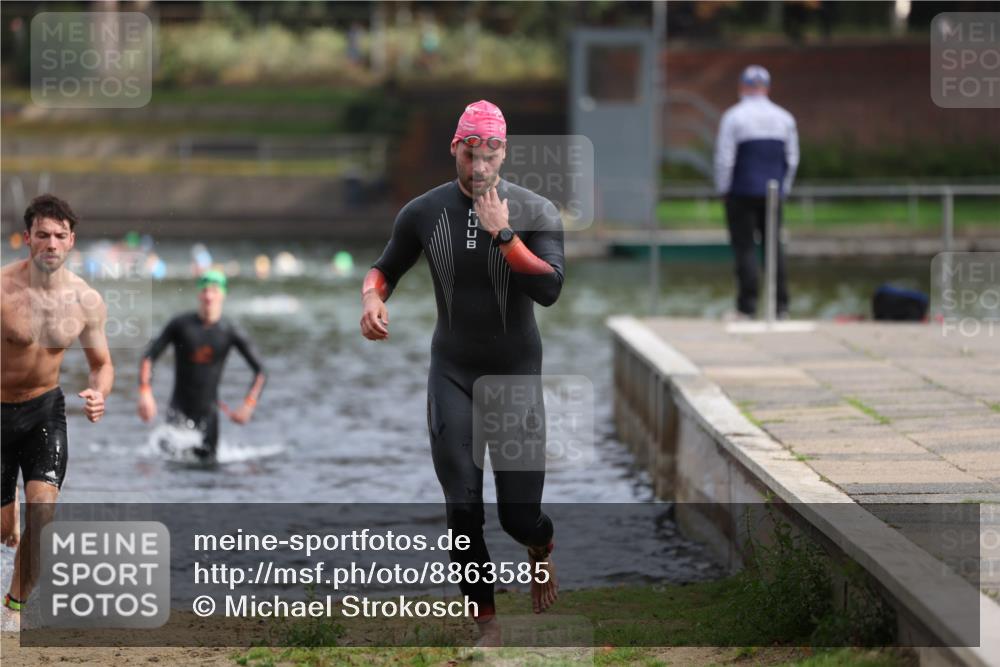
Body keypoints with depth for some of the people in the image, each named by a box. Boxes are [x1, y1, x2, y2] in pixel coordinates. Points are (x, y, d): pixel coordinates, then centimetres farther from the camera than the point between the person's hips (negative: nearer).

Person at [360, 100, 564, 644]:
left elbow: (550, 289, -20)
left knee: (520, 515, -2)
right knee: (463, 511, -5)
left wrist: (502, 233, -26)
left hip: (517, 373, -1)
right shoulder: (424, 212, -3)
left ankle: (541, 547, 37)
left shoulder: (535, 212, -8)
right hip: (452, 374, 1)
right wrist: (372, 298, -13)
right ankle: (487, 628, 10)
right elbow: (385, 268, 9)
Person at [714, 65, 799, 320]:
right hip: (772, 193, 4)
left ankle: (747, 308, -5)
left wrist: (723, 188, 1)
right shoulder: (784, 117, 7)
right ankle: (780, 306, 5)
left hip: (741, 193, -4)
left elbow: (724, 158, -10)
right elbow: (792, 159, 10)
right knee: (774, 246, 9)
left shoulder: (734, 116, -7)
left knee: (744, 247, -2)